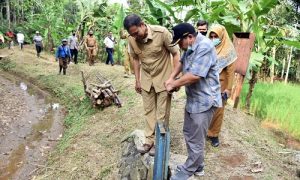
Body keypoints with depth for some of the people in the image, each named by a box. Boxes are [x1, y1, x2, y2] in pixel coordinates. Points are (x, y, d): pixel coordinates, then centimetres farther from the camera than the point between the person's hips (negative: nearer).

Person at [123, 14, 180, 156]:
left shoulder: (162, 32, -24)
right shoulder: (132, 39, -10)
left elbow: (175, 53, -14)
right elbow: (135, 59, 5)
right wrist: (137, 80, 7)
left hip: (163, 78, -4)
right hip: (146, 79, 4)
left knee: (162, 112, 5)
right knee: (149, 111, 12)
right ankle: (150, 140, 25)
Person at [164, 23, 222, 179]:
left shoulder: (204, 47, -23)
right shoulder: (191, 47, 8)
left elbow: (194, 75, -29)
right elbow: (182, 62, 22)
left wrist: (174, 84, -14)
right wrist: (171, 78, 5)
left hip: (204, 101, -10)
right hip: (193, 99, 10)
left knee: (196, 140, 4)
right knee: (188, 133, 19)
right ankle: (196, 166, 36)